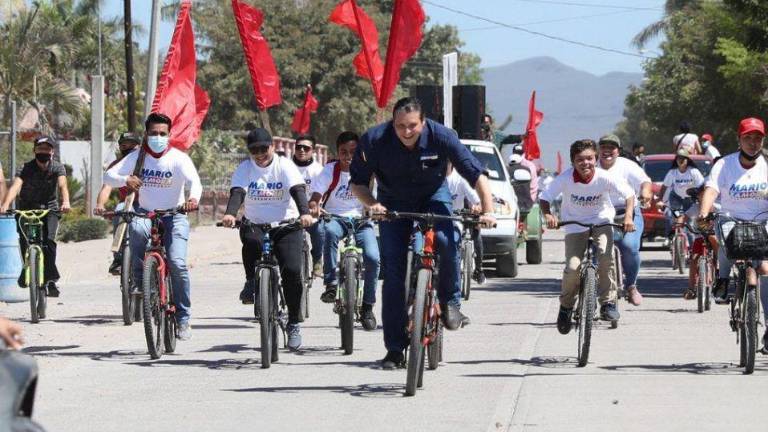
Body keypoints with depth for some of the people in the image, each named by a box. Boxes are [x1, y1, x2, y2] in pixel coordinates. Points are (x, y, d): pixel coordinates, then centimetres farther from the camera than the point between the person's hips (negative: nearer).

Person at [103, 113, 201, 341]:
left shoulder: (179, 158, -8)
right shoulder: (137, 157, 0)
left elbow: (194, 181, -24)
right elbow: (108, 176, -6)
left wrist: (194, 197, -46)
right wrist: (125, 179, -28)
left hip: (174, 217, -3)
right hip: (145, 214, 3)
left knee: (177, 264, -19)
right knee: (136, 228, -30)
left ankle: (183, 318, -8)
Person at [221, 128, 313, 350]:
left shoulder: (284, 166, -3)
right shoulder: (245, 168, 1)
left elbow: (298, 190, -18)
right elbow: (237, 193, -15)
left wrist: (304, 213, -38)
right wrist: (230, 214, -36)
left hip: (286, 225, -1)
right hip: (255, 224, 1)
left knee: (292, 270, -17)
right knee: (250, 240, -36)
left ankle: (294, 324, -2)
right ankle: (251, 280, -8)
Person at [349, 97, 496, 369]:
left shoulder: (441, 136, -27)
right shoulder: (374, 140, -25)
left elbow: (477, 176, -23)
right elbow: (358, 183, -14)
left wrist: (488, 211, -34)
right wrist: (373, 205, -33)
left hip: (433, 196, -1)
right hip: (394, 202, 1)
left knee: (445, 240, -32)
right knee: (393, 272, -7)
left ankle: (450, 302, -7)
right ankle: (395, 349, -1)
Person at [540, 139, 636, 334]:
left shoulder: (604, 177, -20)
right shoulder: (565, 179, -20)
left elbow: (629, 194, -13)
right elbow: (545, 198, -12)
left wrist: (628, 216, -28)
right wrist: (548, 215, -31)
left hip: (601, 222, 0)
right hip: (574, 226, 0)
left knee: (605, 257, -27)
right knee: (572, 267, -15)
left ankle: (608, 302, -12)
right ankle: (566, 306, 11)